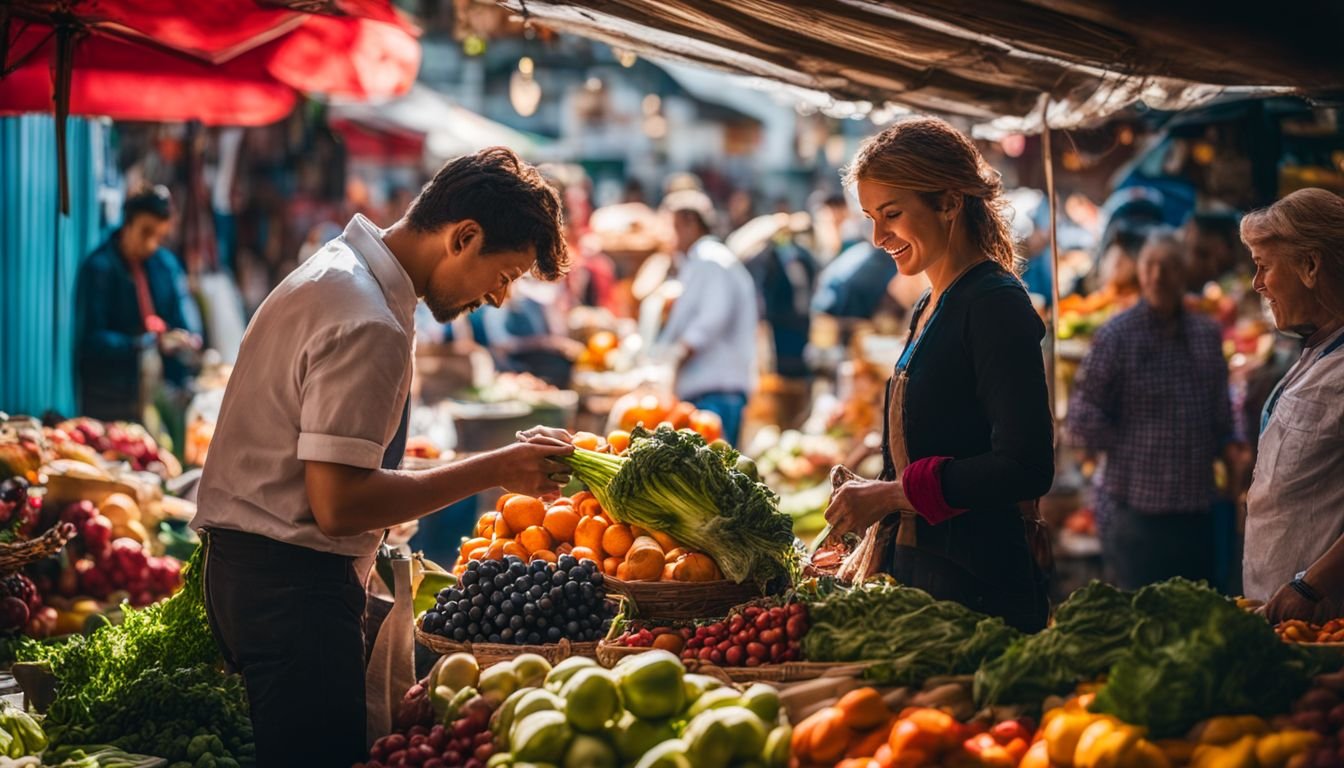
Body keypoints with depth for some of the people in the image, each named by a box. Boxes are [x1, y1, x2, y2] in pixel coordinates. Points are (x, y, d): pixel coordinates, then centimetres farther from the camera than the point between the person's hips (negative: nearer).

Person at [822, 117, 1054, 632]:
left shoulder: (997, 305, -12)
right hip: (916, 574, 8)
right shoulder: (928, 309, 15)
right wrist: (872, 546, 14)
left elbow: (1026, 468, -20)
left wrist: (891, 494, -17)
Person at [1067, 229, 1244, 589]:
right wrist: (1130, 449, -9)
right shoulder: (1117, 335, -7)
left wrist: (1228, 446, 2)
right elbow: (1083, 418, -7)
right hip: (1135, 508, -5)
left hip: (1196, 507, 6)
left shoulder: (1207, 333, 9)